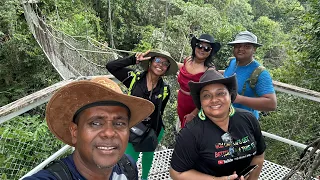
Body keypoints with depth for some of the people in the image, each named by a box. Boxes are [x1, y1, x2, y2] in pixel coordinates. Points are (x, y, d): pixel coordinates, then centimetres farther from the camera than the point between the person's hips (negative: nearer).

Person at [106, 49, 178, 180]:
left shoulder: (165, 89, -8)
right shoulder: (134, 77, -12)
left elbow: (160, 112, 3)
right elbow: (110, 66, -16)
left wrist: (154, 134, 8)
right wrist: (133, 59, -22)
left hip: (153, 131, 2)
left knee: (148, 155, 25)